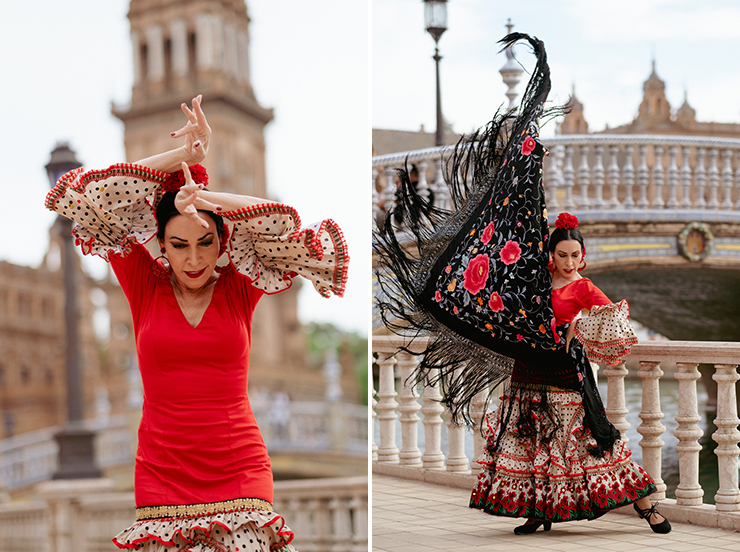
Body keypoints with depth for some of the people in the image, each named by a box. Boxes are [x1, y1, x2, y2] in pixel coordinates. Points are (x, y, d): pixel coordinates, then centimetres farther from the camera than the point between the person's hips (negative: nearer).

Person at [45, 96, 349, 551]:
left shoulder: (240, 287, 7)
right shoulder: (145, 285, 7)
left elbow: (295, 232, -7)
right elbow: (90, 202, 1)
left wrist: (208, 198, -10)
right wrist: (182, 155, -1)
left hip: (240, 475, 0)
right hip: (162, 476, 0)